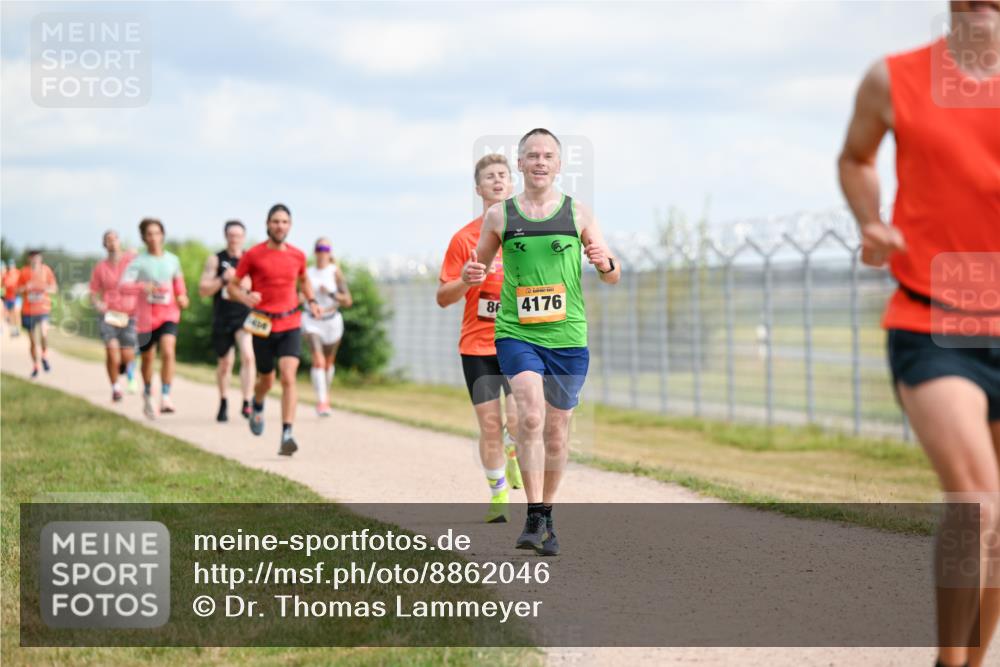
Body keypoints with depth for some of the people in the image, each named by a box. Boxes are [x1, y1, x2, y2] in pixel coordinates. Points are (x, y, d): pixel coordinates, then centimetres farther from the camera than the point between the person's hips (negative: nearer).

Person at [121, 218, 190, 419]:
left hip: (169, 314, 1)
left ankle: (165, 398, -22)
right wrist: (143, 287, -38)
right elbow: (124, 285, -20)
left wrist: (182, 296, 4)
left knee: (168, 352, -22)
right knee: (148, 359, 13)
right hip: (146, 317, -1)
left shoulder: (172, 259, 4)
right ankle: (147, 395, 39)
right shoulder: (138, 262, -8)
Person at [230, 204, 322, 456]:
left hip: (290, 324, 1)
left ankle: (287, 436, -20)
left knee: (288, 378, -16)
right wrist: (247, 298, -20)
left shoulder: (298, 255, 4)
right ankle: (257, 406, 50)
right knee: (266, 380, 13)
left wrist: (311, 301, 8)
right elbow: (233, 286, 2)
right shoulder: (253, 255, -5)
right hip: (263, 325, -1)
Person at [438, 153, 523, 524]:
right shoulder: (465, 238, 0)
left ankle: (513, 456, 21)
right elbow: (443, 297, 0)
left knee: (519, 419, -14)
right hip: (477, 344, 0)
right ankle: (498, 496, 13)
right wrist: (469, 278, -19)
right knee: (489, 424, -2)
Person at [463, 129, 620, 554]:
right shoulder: (499, 215, 5)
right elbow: (480, 266, 17)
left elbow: (613, 278, 9)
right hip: (516, 333, -1)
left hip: (568, 336, 2)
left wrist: (605, 263, -14)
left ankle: (547, 516, 26)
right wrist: (470, 276, -6)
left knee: (556, 432, 8)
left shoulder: (579, 213, 6)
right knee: (530, 416, -22)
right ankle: (534, 519, -17)